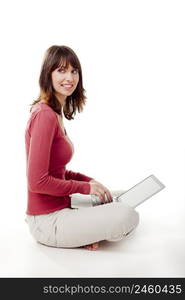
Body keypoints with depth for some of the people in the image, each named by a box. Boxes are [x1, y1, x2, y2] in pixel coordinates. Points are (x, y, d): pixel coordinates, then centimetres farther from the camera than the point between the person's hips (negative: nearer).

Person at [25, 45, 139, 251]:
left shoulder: (56, 112, 10)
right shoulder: (45, 115, -21)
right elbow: (37, 181, -24)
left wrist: (90, 180, 3)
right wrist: (85, 187, -14)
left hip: (60, 205, 9)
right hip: (47, 221, -9)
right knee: (128, 217, -20)